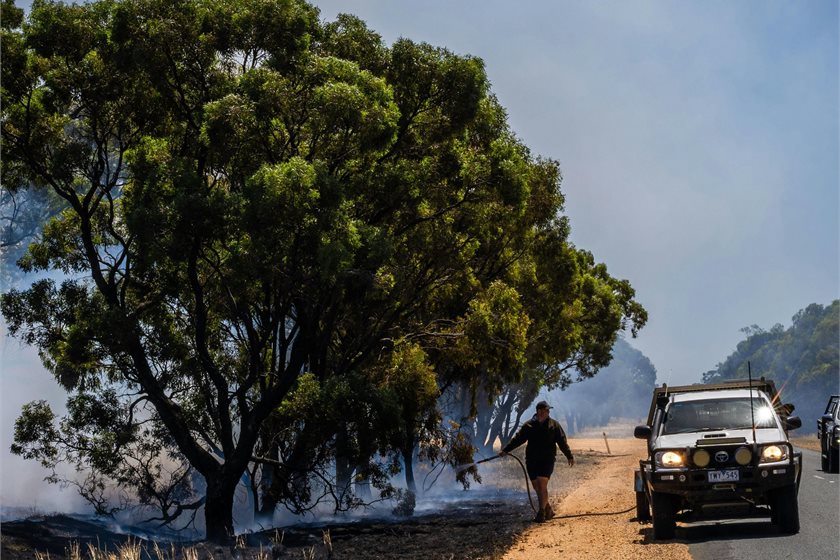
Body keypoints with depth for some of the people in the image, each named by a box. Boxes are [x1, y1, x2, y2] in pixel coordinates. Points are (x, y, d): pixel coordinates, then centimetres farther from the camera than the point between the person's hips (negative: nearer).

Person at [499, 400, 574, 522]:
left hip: (547, 459, -3)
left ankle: (541, 512, -10)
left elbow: (562, 442, 8)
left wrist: (569, 456, 7)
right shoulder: (528, 425, 7)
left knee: (542, 484, -14)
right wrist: (505, 450, 1)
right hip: (531, 460, 3)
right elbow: (518, 439, 7)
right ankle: (548, 510, 18)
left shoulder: (554, 425, 6)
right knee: (536, 486, 5)